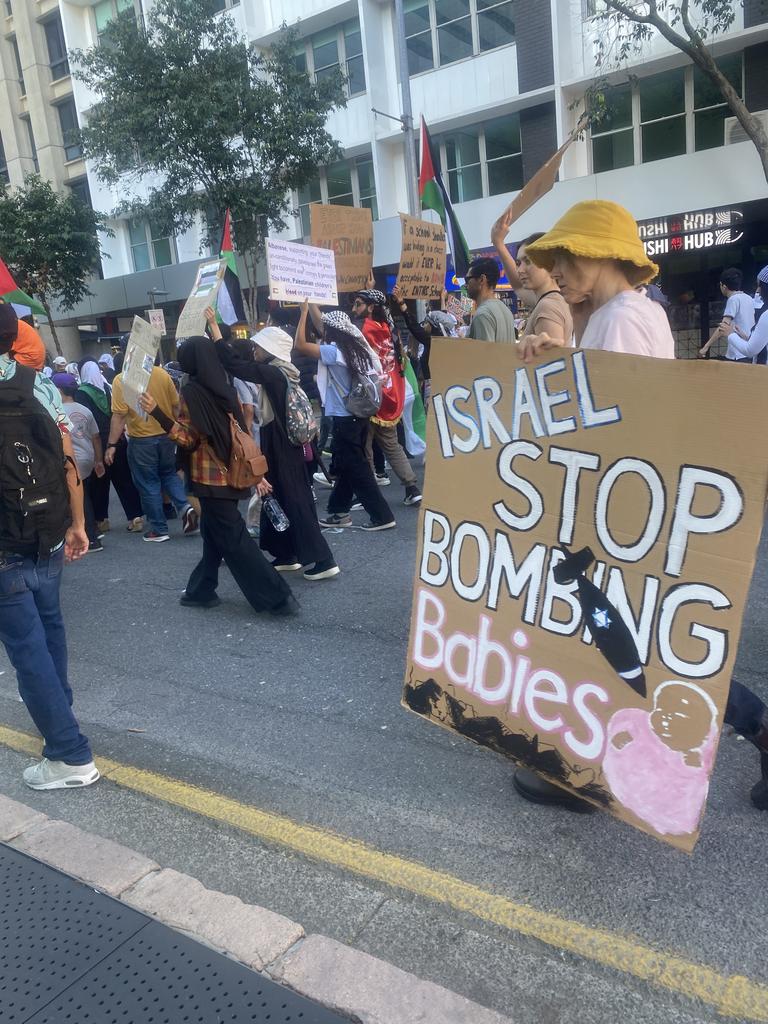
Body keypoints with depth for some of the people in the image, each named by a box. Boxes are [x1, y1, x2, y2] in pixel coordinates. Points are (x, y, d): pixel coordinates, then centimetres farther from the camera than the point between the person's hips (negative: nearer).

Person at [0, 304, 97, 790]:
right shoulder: (42, 386, -3)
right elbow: (69, 463, -1)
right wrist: (77, 525, 8)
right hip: (48, 539, 5)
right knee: (49, 625, 25)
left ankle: (70, 755, 8)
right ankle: (58, 705, 46)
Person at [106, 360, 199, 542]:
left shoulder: (121, 380, -11)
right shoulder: (162, 374, -1)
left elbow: (119, 416, -15)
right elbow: (176, 406, 4)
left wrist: (112, 445, -8)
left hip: (141, 440, -4)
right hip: (167, 435, 4)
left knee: (148, 484, 8)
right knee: (169, 474, 23)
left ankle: (159, 529, 15)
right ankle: (185, 508, 3)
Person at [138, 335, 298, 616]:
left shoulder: (190, 393, -13)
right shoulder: (226, 388, 6)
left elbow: (188, 439, -14)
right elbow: (242, 433, 7)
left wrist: (158, 413, -19)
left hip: (210, 477, -7)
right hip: (232, 473, 7)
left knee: (234, 539, -2)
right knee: (212, 532, 18)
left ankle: (277, 597, -3)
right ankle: (201, 590, 28)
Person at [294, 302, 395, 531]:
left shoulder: (334, 352, -16)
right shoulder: (358, 348, 5)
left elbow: (300, 344, -15)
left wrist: (304, 311, -8)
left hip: (344, 418, -8)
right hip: (359, 414, 9)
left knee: (356, 469, -2)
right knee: (346, 465, 17)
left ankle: (382, 516, -1)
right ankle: (339, 511, 27)